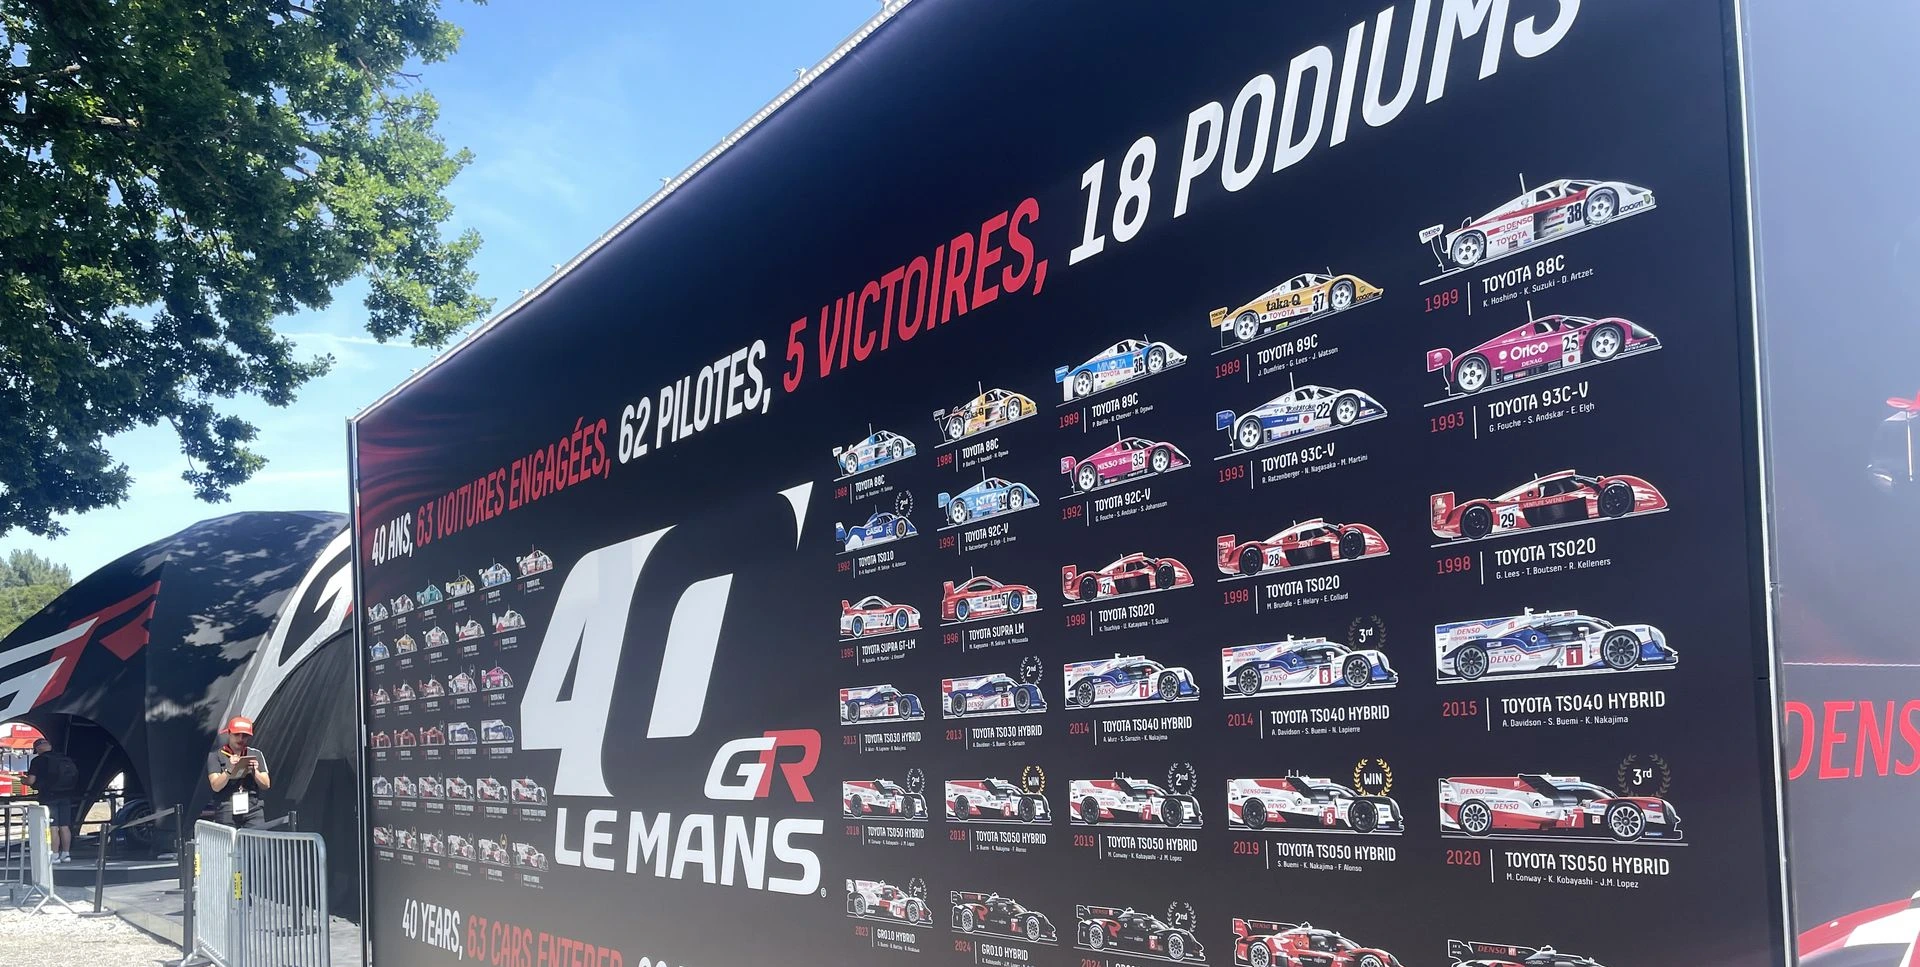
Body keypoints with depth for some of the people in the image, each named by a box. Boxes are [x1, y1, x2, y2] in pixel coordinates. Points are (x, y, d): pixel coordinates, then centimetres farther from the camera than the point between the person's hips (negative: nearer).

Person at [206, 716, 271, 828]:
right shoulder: (215, 756, 6)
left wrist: (255, 771, -9)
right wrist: (229, 770, -18)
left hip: (253, 810, 1)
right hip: (227, 811, -1)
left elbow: (266, 785, 8)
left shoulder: (256, 754, 13)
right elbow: (216, 786, -4)